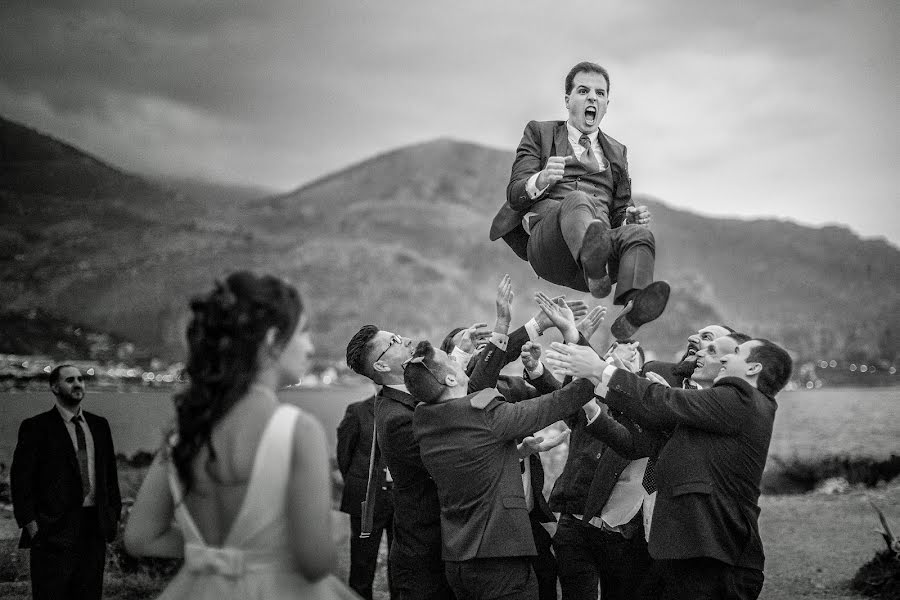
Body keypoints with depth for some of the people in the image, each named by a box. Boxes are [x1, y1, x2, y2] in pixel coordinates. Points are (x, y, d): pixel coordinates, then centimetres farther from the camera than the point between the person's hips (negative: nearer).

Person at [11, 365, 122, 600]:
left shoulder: (99, 425, 14)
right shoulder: (36, 427, -2)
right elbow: (21, 477, -5)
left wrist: (114, 513, 10)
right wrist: (29, 522, -12)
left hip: (94, 528, 5)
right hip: (54, 530, -5)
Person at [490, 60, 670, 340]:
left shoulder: (616, 152, 33)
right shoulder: (539, 133, 23)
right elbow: (515, 193, 9)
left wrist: (632, 217, 5)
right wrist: (541, 179, -16)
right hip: (545, 241, -3)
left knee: (640, 234, -31)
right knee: (577, 200, -37)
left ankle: (631, 314, -60)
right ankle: (595, 271, -71)